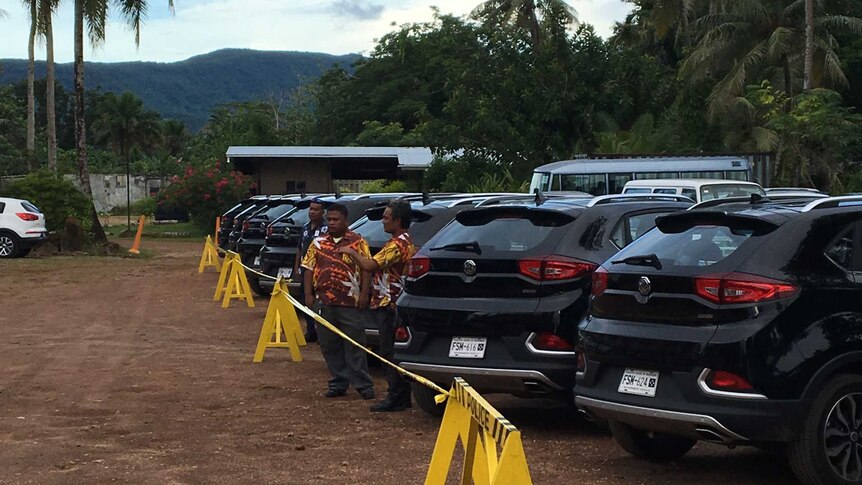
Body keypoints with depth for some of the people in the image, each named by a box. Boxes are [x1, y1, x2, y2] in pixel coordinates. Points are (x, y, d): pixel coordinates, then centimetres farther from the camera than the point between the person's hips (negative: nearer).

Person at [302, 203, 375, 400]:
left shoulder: (358, 242, 3)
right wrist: (308, 295, 2)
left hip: (350, 303, -4)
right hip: (324, 302, 4)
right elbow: (309, 269, 11)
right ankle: (338, 384, 16)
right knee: (330, 346, 7)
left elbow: (366, 269, -1)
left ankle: (363, 384, 3)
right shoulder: (318, 243, 12)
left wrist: (364, 294, -9)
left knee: (355, 346, -2)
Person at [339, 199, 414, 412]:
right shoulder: (408, 243, 14)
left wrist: (351, 252, -10)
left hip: (388, 306, -10)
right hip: (397, 304, 10)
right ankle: (402, 396, 16)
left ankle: (396, 397, -4)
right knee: (397, 352, 13)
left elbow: (369, 265, -25)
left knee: (389, 352, -6)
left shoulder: (397, 244, -19)